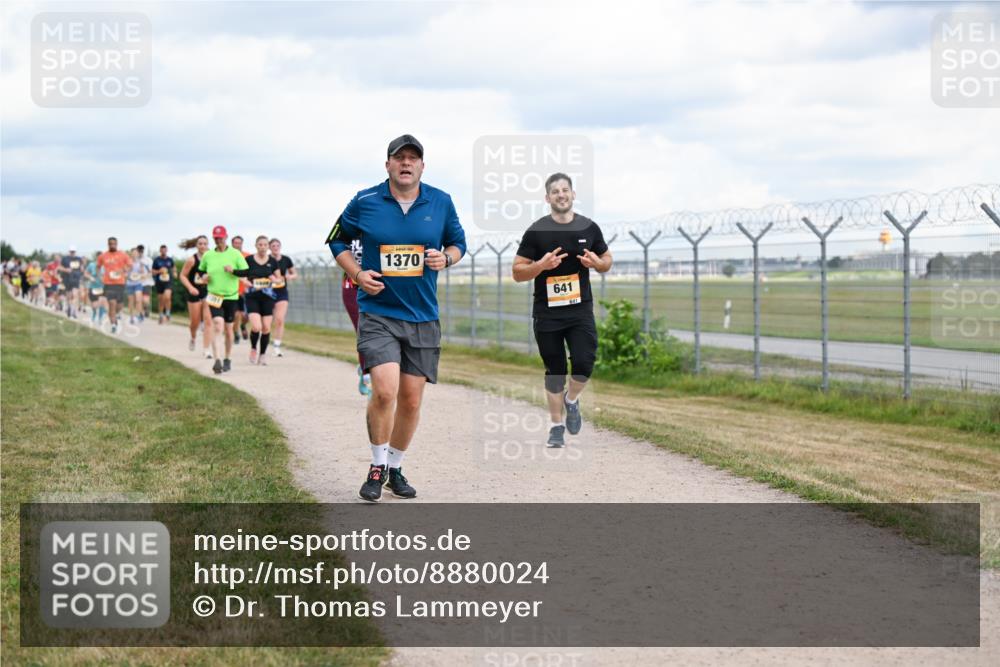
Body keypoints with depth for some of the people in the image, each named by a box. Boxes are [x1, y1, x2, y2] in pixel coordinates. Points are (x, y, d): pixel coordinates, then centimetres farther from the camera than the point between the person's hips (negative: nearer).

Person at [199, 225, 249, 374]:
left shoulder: (235, 254, -1)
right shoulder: (207, 255, 5)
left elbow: (246, 272, -1)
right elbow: (200, 271, 18)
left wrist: (233, 270, -19)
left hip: (231, 296, 0)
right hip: (214, 296, 0)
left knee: (228, 329, 8)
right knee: (217, 325, -18)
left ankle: (227, 360, 26)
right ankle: (217, 360, -23)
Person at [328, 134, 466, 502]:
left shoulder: (441, 203, 3)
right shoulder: (365, 202, -2)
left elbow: (458, 242, 17)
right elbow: (337, 240, 13)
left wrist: (446, 258, -6)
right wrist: (357, 274, -4)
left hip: (423, 318, 3)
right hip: (378, 312, -3)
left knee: (411, 400, 7)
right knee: (384, 391, -19)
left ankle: (395, 468, 27)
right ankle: (377, 468, 1)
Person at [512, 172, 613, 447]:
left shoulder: (589, 228, 3)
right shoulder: (536, 231, -4)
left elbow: (607, 260, 16)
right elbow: (517, 272, -3)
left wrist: (596, 262, -8)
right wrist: (541, 265, -21)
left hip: (580, 309, 1)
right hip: (547, 313, -1)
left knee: (584, 365, -12)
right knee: (555, 371, 6)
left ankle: (571, 399, 20)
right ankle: (556, 425, 20)